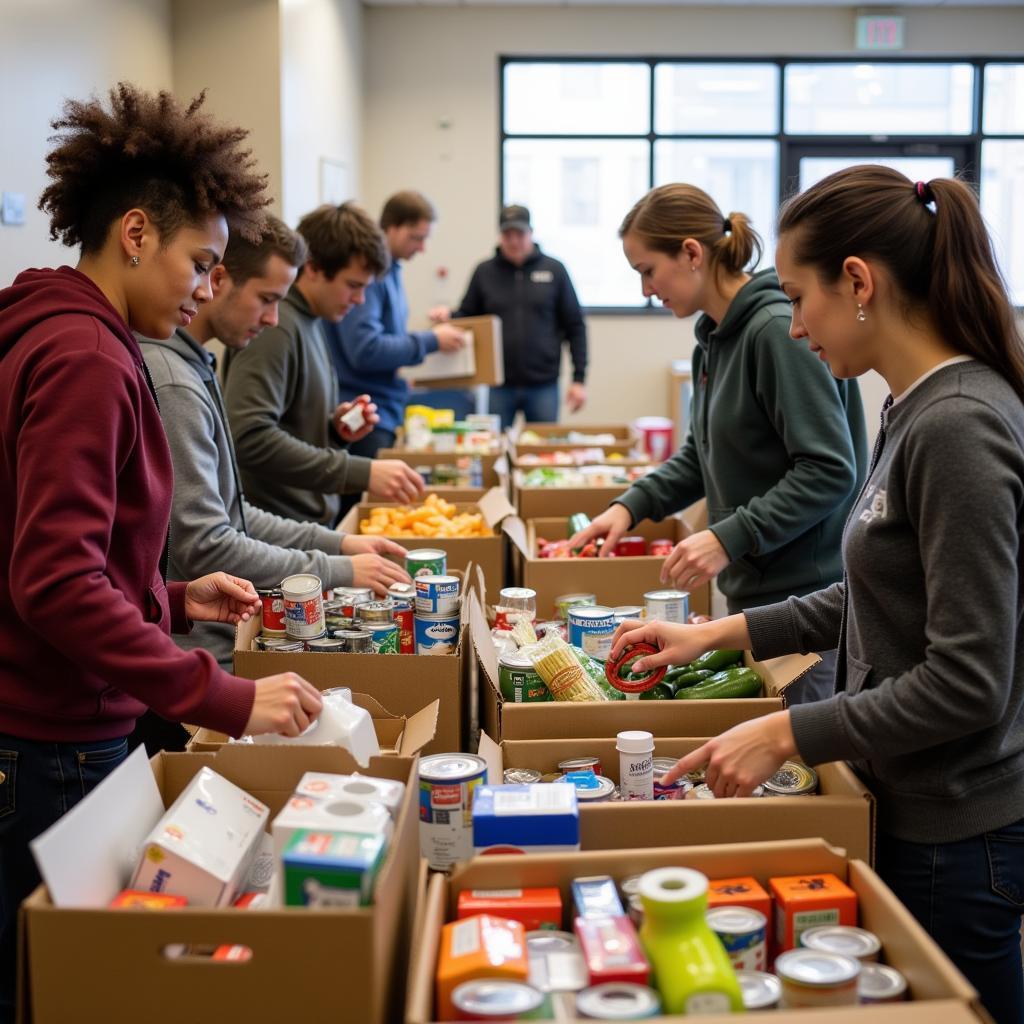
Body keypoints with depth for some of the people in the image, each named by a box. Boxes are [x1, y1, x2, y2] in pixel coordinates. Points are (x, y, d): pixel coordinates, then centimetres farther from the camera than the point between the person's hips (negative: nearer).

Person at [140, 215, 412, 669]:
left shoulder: (192, 366, 12)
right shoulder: (172, 384, -20)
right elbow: (206, 546, -22)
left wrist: (335, 542, 10)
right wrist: (338, 571, -14)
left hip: (215, 628, 10)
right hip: (197, 647, -10)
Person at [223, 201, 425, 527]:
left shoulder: (311, 321, 11)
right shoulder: (275, 325, -17)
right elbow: (250, 439, -28)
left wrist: (333, 425, 0)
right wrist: (362, 473, -28)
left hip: (313, 521, 9)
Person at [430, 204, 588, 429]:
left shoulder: (554, 270, 2)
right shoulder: (485, 272, 5)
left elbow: (575, 326, 4)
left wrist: (579, 379, 0)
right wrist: (448, 316, -11)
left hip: (543, 385, 0)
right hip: (498, 385, 1)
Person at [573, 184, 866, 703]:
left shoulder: (778, 331, -18)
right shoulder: (714, 339, 10)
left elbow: (829, 470, -20)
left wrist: (730, 537, -22)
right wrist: (631, 505, 7)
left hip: (802, 596, -8)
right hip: (750, 591, 9)